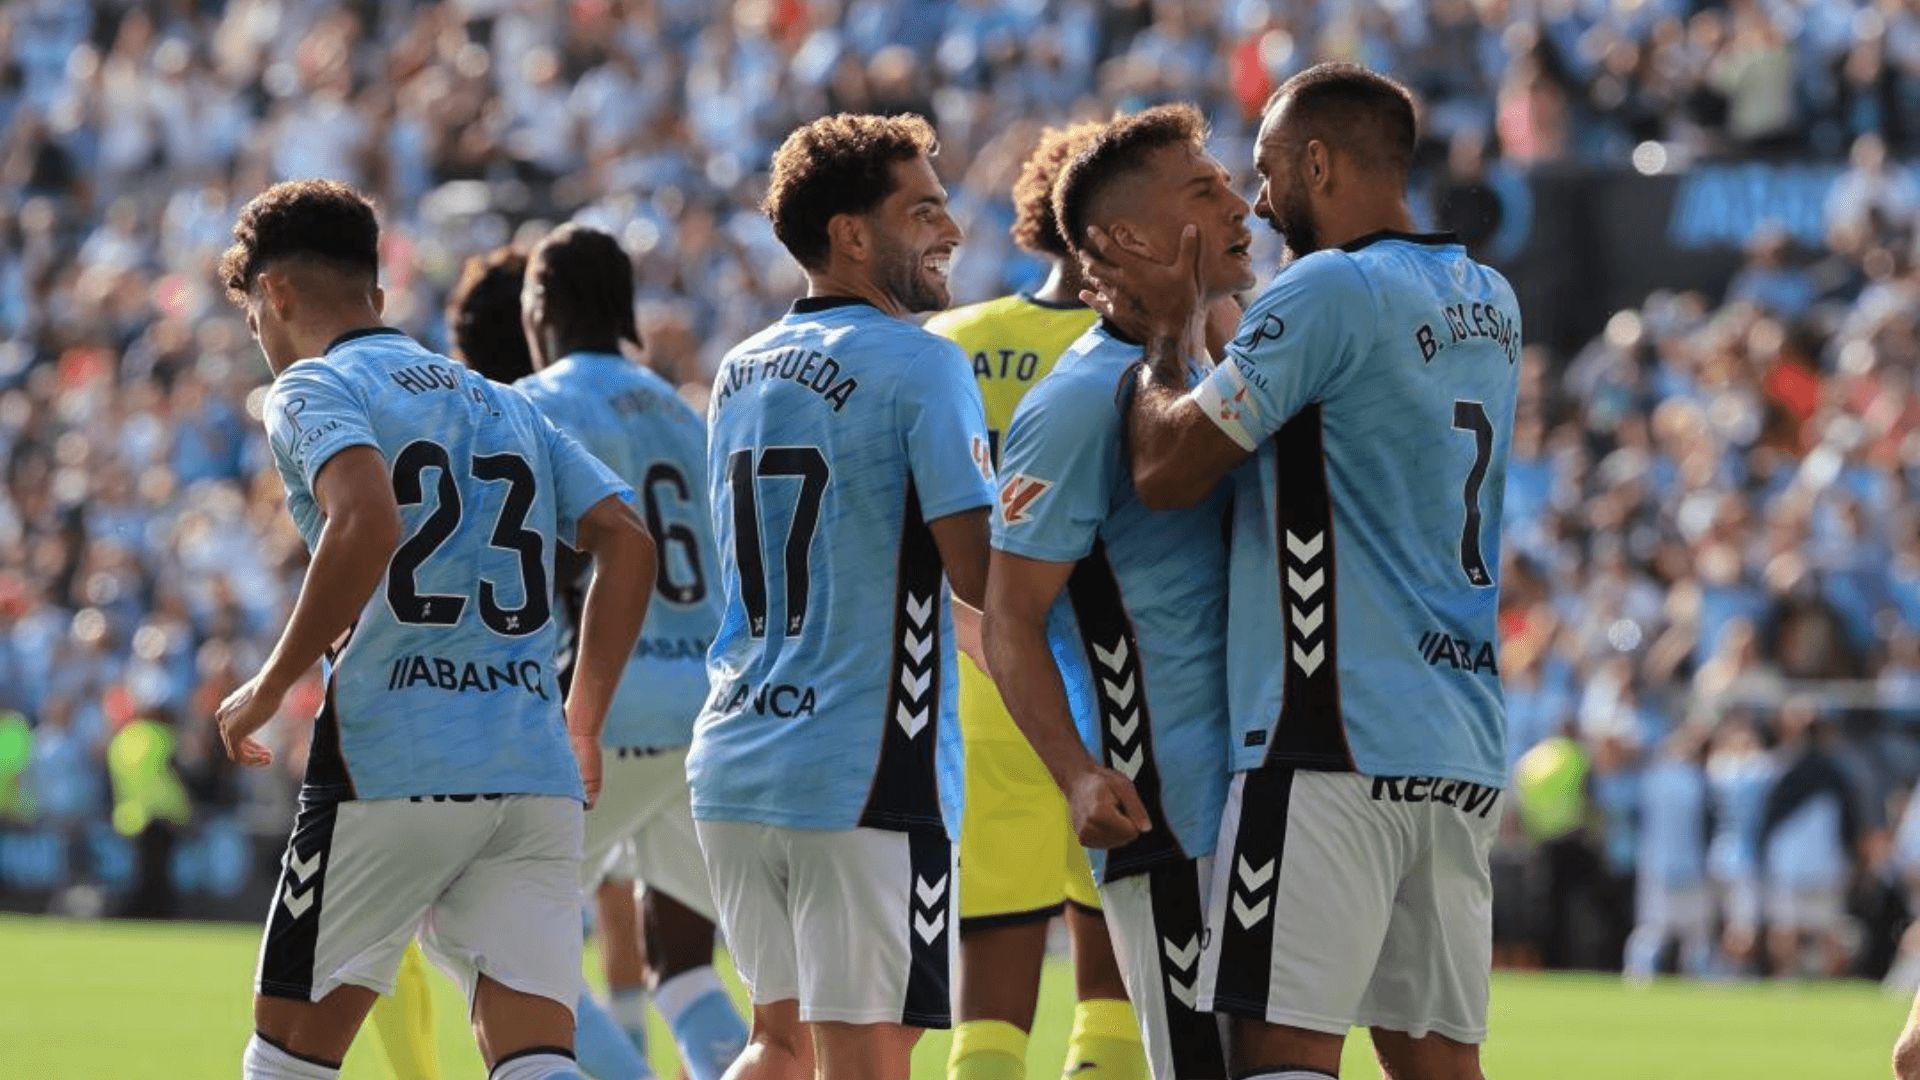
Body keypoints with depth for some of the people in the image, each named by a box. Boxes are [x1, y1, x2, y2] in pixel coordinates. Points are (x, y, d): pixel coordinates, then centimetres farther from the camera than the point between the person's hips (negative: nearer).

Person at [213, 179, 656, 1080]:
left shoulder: (313, 390, 1)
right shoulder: (507, 407, 22)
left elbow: (367, 521, -20)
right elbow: (626, 543, 13)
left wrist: (269, 687, -11)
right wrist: (582, 728, 17)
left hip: (388, 771, -5)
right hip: (537, 783, 5)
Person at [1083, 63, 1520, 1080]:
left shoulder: (1327, 291, -11)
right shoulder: (1488, 303, 15)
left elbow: (1166, 469, -7)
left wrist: (1167, 336, 9)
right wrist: (1182, 323, 22)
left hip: (1335, 741, -8)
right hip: (1465, 749, 8)